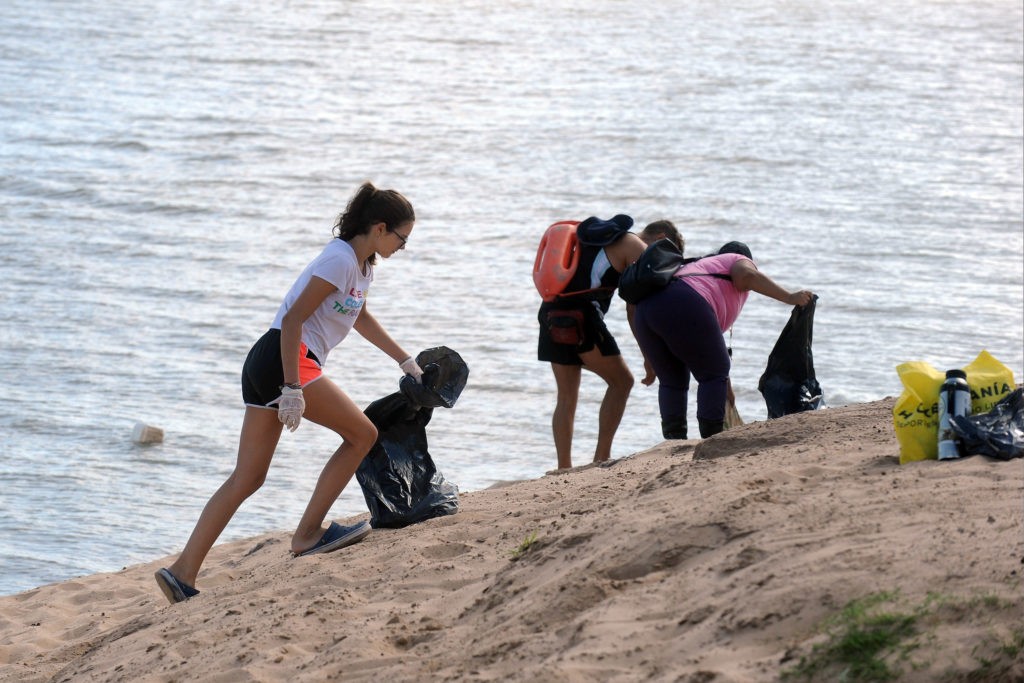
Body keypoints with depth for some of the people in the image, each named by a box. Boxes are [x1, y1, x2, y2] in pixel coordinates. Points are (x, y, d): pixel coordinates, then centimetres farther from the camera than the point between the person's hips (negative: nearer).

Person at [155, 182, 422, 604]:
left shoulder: (363, 265, 19)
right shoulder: (341, 260, -11)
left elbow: (360, 318, 39)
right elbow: (293, 319, -18)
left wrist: (404, 360, 43)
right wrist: (292, 389, -23)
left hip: (264, 365, 10)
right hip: (288, 361, -10)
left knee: (247, 479, 5)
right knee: (362, 433, -2)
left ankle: (183, 573, -1)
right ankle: (308, 533, 1)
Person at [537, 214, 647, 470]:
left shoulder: (588, 236, 27)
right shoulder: (632, 245, 4)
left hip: (551, 312, 7)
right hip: (581, 315, -7)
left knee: (567, 397, 12)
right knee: (621, 381, 4)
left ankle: (564, 468, 7)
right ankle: (602, 456, -2)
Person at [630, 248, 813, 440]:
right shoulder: (740, 260, 23)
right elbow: (748, 275, -4)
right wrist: (789, 297, -4)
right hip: (683, 307, -7)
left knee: (672, 381, 19)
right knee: (714, 373, 6)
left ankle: (674, 440, 8)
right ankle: (712, 440, -2)